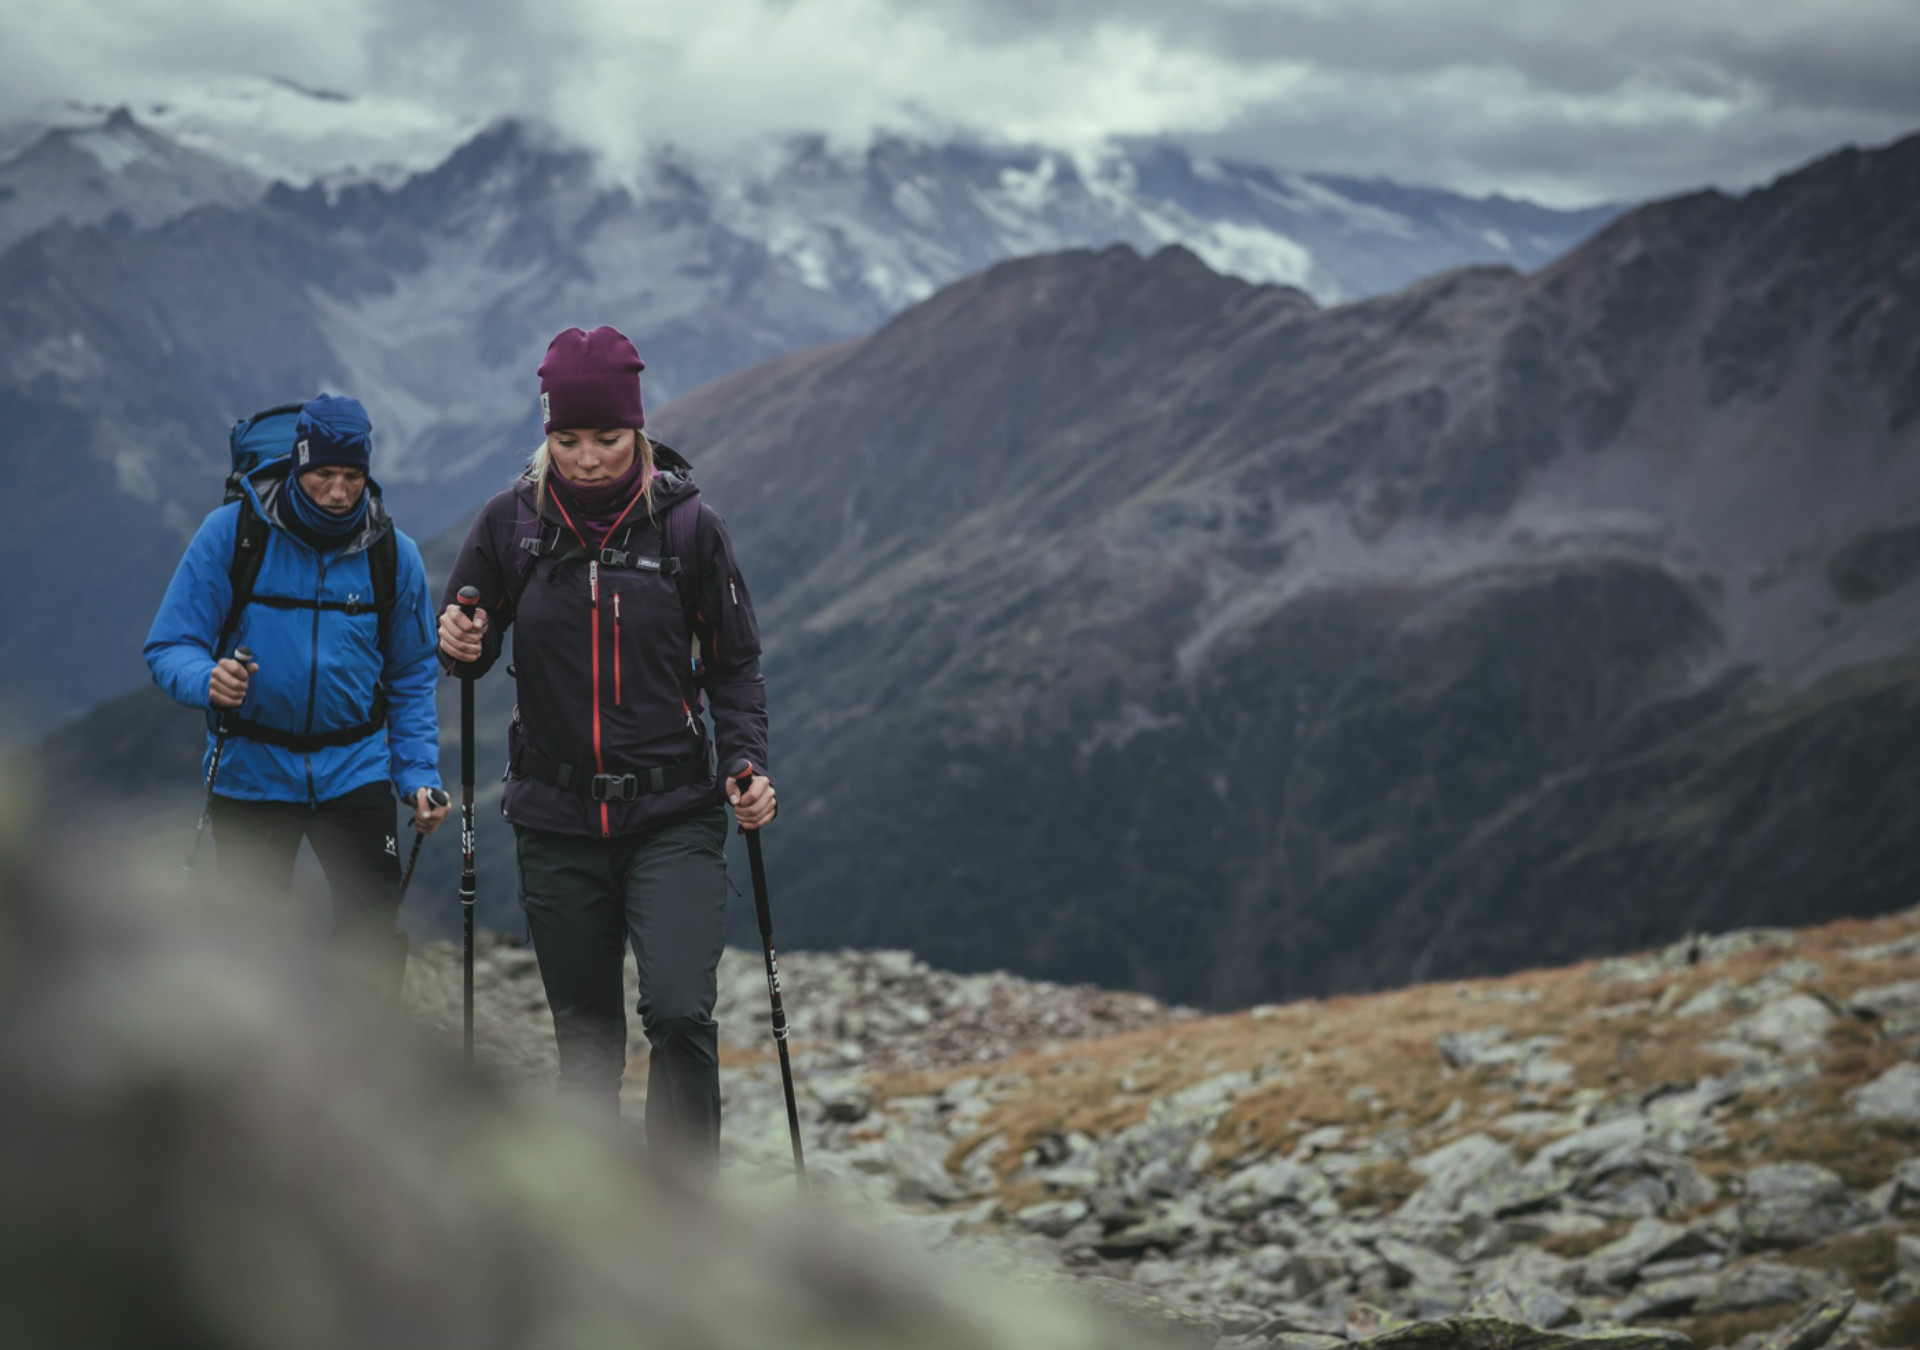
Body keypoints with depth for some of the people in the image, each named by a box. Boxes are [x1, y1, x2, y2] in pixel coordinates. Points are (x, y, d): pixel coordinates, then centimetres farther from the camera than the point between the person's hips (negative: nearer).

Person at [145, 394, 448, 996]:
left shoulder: (392, 553, -2)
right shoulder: (232, 531, -9)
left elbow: (412, 679, 7)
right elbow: (170, 646, -9)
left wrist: (419, 774, -4)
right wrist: (207, 680, -31)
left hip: (354, 767, 1)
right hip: (251, 769, -1)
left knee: (377, 934, -7)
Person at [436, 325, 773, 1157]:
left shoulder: (688, 525, -4)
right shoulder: (510, 523, -2)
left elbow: (734, 663, 4)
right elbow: (469, 654, 8)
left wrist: (749, 762, -11)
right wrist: (460, 645, -16)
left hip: (673, 815, -2)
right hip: (557, 822, 2)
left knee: (680, 1012, -18)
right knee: (587, 1040, 9)